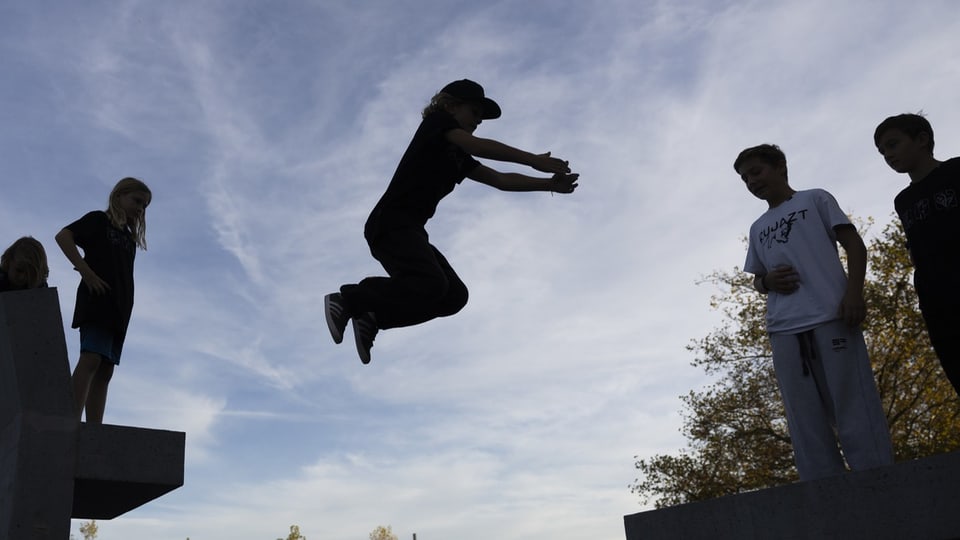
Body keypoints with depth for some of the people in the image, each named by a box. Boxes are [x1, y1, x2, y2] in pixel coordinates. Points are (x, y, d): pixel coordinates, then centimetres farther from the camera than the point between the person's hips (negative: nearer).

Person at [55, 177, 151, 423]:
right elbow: (63, 236, -7)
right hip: (97, 299, -7)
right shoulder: (99, 219, 8)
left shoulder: (129, 237, 27)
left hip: (119, 308, 7)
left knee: (105, 370, -1)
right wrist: (86, 272, -15)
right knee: (91, 358, -21)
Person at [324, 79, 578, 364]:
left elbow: (500, 180, 18)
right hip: (390, 223, -9)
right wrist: (533, 159, -16)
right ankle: (348, 299, -14)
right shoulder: (436, 122, 3)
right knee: (431, 284, -29)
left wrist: (549, 184, 8)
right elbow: (478, 146, -15)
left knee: (454, 296, -2)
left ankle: (373, 316, 3)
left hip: (411, 231, 9)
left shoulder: (458, 157, 24)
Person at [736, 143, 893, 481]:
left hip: (830, 315, -4)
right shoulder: (758, 229, 27)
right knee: (805, 422, -1)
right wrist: (767, 281, 3)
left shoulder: (815, 199, 15)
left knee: (854, 407, -8)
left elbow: (854, 243, 7)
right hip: (783, 329, 4)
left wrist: (853, 292, -9)